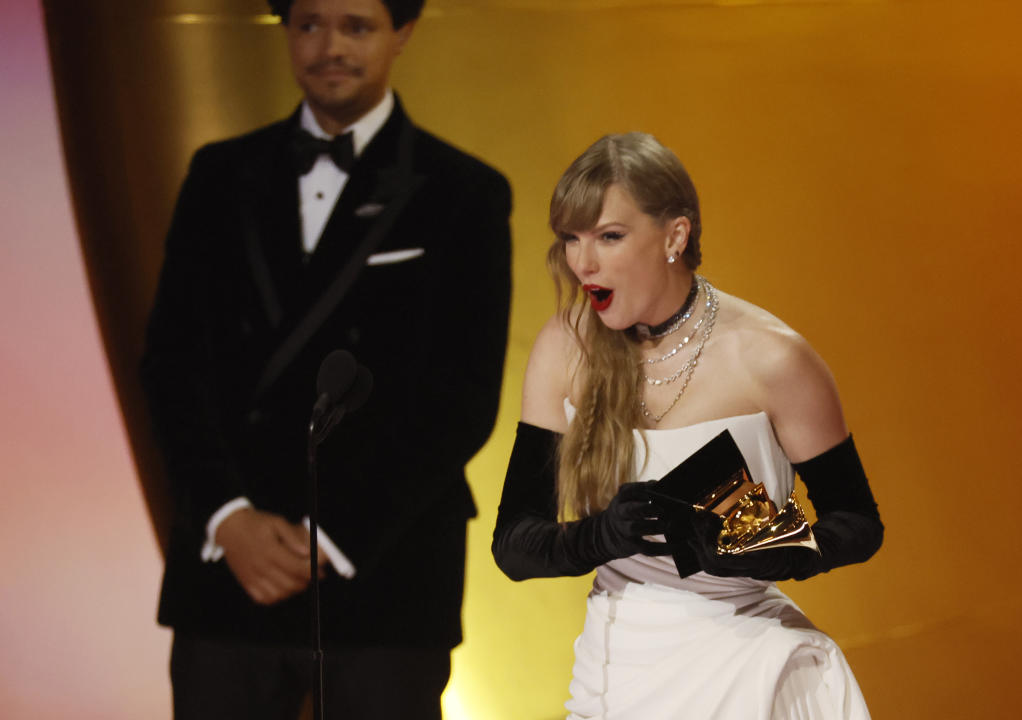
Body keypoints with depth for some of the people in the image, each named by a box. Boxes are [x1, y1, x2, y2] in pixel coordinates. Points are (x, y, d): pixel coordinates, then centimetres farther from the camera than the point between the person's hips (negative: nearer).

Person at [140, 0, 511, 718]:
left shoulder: (466, 195, 1)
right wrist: (228, 518, -8)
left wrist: (331, 541, -10)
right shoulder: (221, 176, 11)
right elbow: (171, 358, 6)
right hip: (229, 567, 3)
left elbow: (466, 401, -4)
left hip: (382, 575, -2)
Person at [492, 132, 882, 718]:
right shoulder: (567, 348, -4)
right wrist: (600, 536, -26)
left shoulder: (769, 358, -14)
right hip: (617, 670, 4)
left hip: (743, 668, -4)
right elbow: (513, 545, -5)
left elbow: (858, 526, -5)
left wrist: (757, 555, -24)